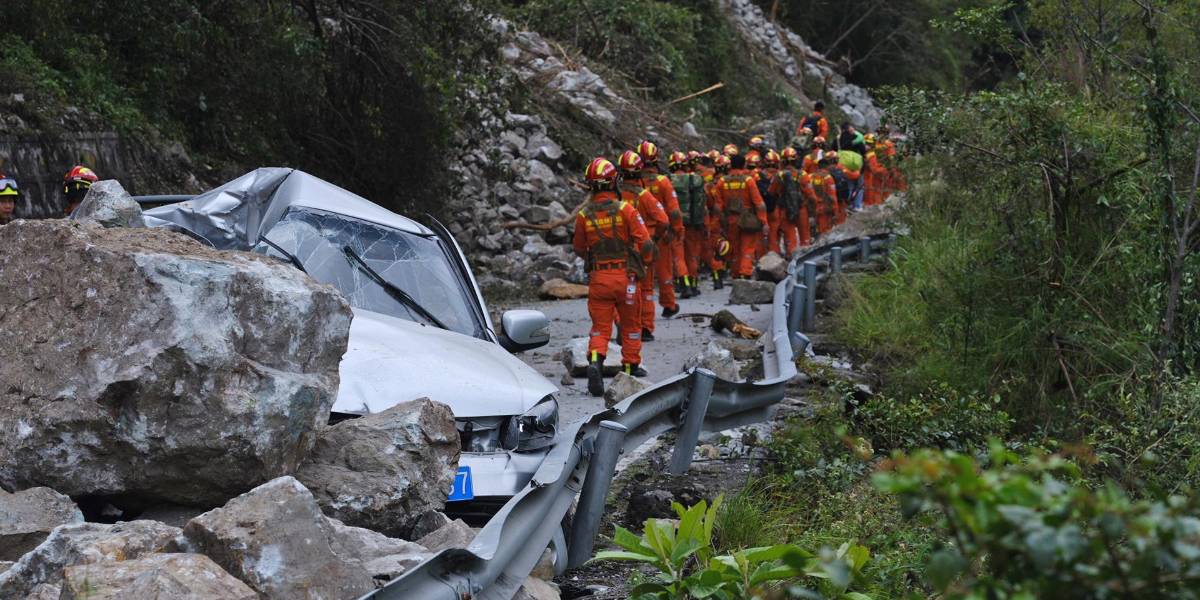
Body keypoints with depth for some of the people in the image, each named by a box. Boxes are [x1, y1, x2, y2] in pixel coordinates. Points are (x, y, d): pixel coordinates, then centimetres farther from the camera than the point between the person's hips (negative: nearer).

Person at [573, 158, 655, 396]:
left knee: (600, 326, 6)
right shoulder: (625, 209, -10)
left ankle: (595, 360, -19)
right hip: (625, 276, -1)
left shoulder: (584, 215, -2)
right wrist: (641, 262, 8)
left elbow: (579, 249, 11)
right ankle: (631, 366, 28)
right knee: (630, 324, 18)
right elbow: (646, 243, -11)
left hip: (598, 278, 1)